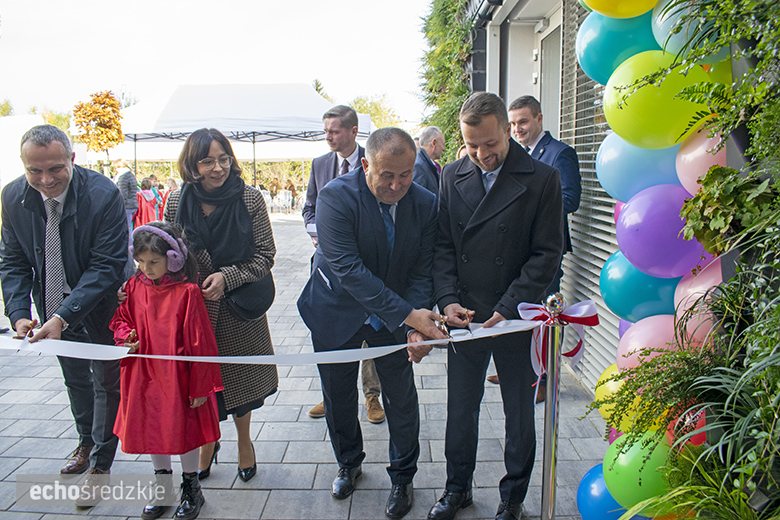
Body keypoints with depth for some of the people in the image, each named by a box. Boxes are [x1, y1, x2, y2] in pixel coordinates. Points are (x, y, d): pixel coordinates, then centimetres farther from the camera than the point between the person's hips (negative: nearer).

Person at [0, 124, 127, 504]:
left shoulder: (104, 194, -27)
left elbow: (107, 265, -26)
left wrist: (64, 316, -32)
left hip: (99, 308, -5)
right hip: (54, 309, 5)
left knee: (106, 383, 9)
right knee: (75, 379, 24)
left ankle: (100, 465, 28)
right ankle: (86, 444, 48)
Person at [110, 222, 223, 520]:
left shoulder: (187, 292, -16)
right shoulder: (134, 287, -2)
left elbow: (200, 341, -13)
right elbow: (120, 319, 15)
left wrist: (201, 385, -11)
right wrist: (126, 337, -9)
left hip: (177, 378, -5)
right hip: (143, 378, 5)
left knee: (184, 430, 9)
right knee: (150, 431, 17)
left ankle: (191, 490, 32)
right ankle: (163, 491, 38)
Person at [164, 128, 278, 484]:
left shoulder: (249, 198, -10)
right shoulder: (177, 203, -4)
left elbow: (265, 255, -9)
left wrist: (227, 277, -20)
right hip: (194, 307, 1)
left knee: (240, 375, 14)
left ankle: (244, 440, 39)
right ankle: (208, 442, 38)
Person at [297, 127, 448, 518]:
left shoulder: (424, 203, -13)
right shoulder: (336, 197, -25)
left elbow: (421, 271, -11)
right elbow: (348, 269, -32)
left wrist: (416, 327, -26)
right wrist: (407, 314, -36)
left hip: (397, 315, 2)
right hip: (338, 312, -1)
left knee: (401, 397, 8)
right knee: (338, 395, 16)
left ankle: (402, 476, 33)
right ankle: (349, 463, 44)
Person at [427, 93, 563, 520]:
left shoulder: (542, 179, -8)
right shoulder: (452, 176, 3)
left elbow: (546, 254, -9)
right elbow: (443, 245, 4)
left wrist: (507, 309, -16)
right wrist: (448, 300, -9)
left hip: (517, 319, -2)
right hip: (463, 316, 3)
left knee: (519, 414, 13)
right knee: (460, 409, 15)